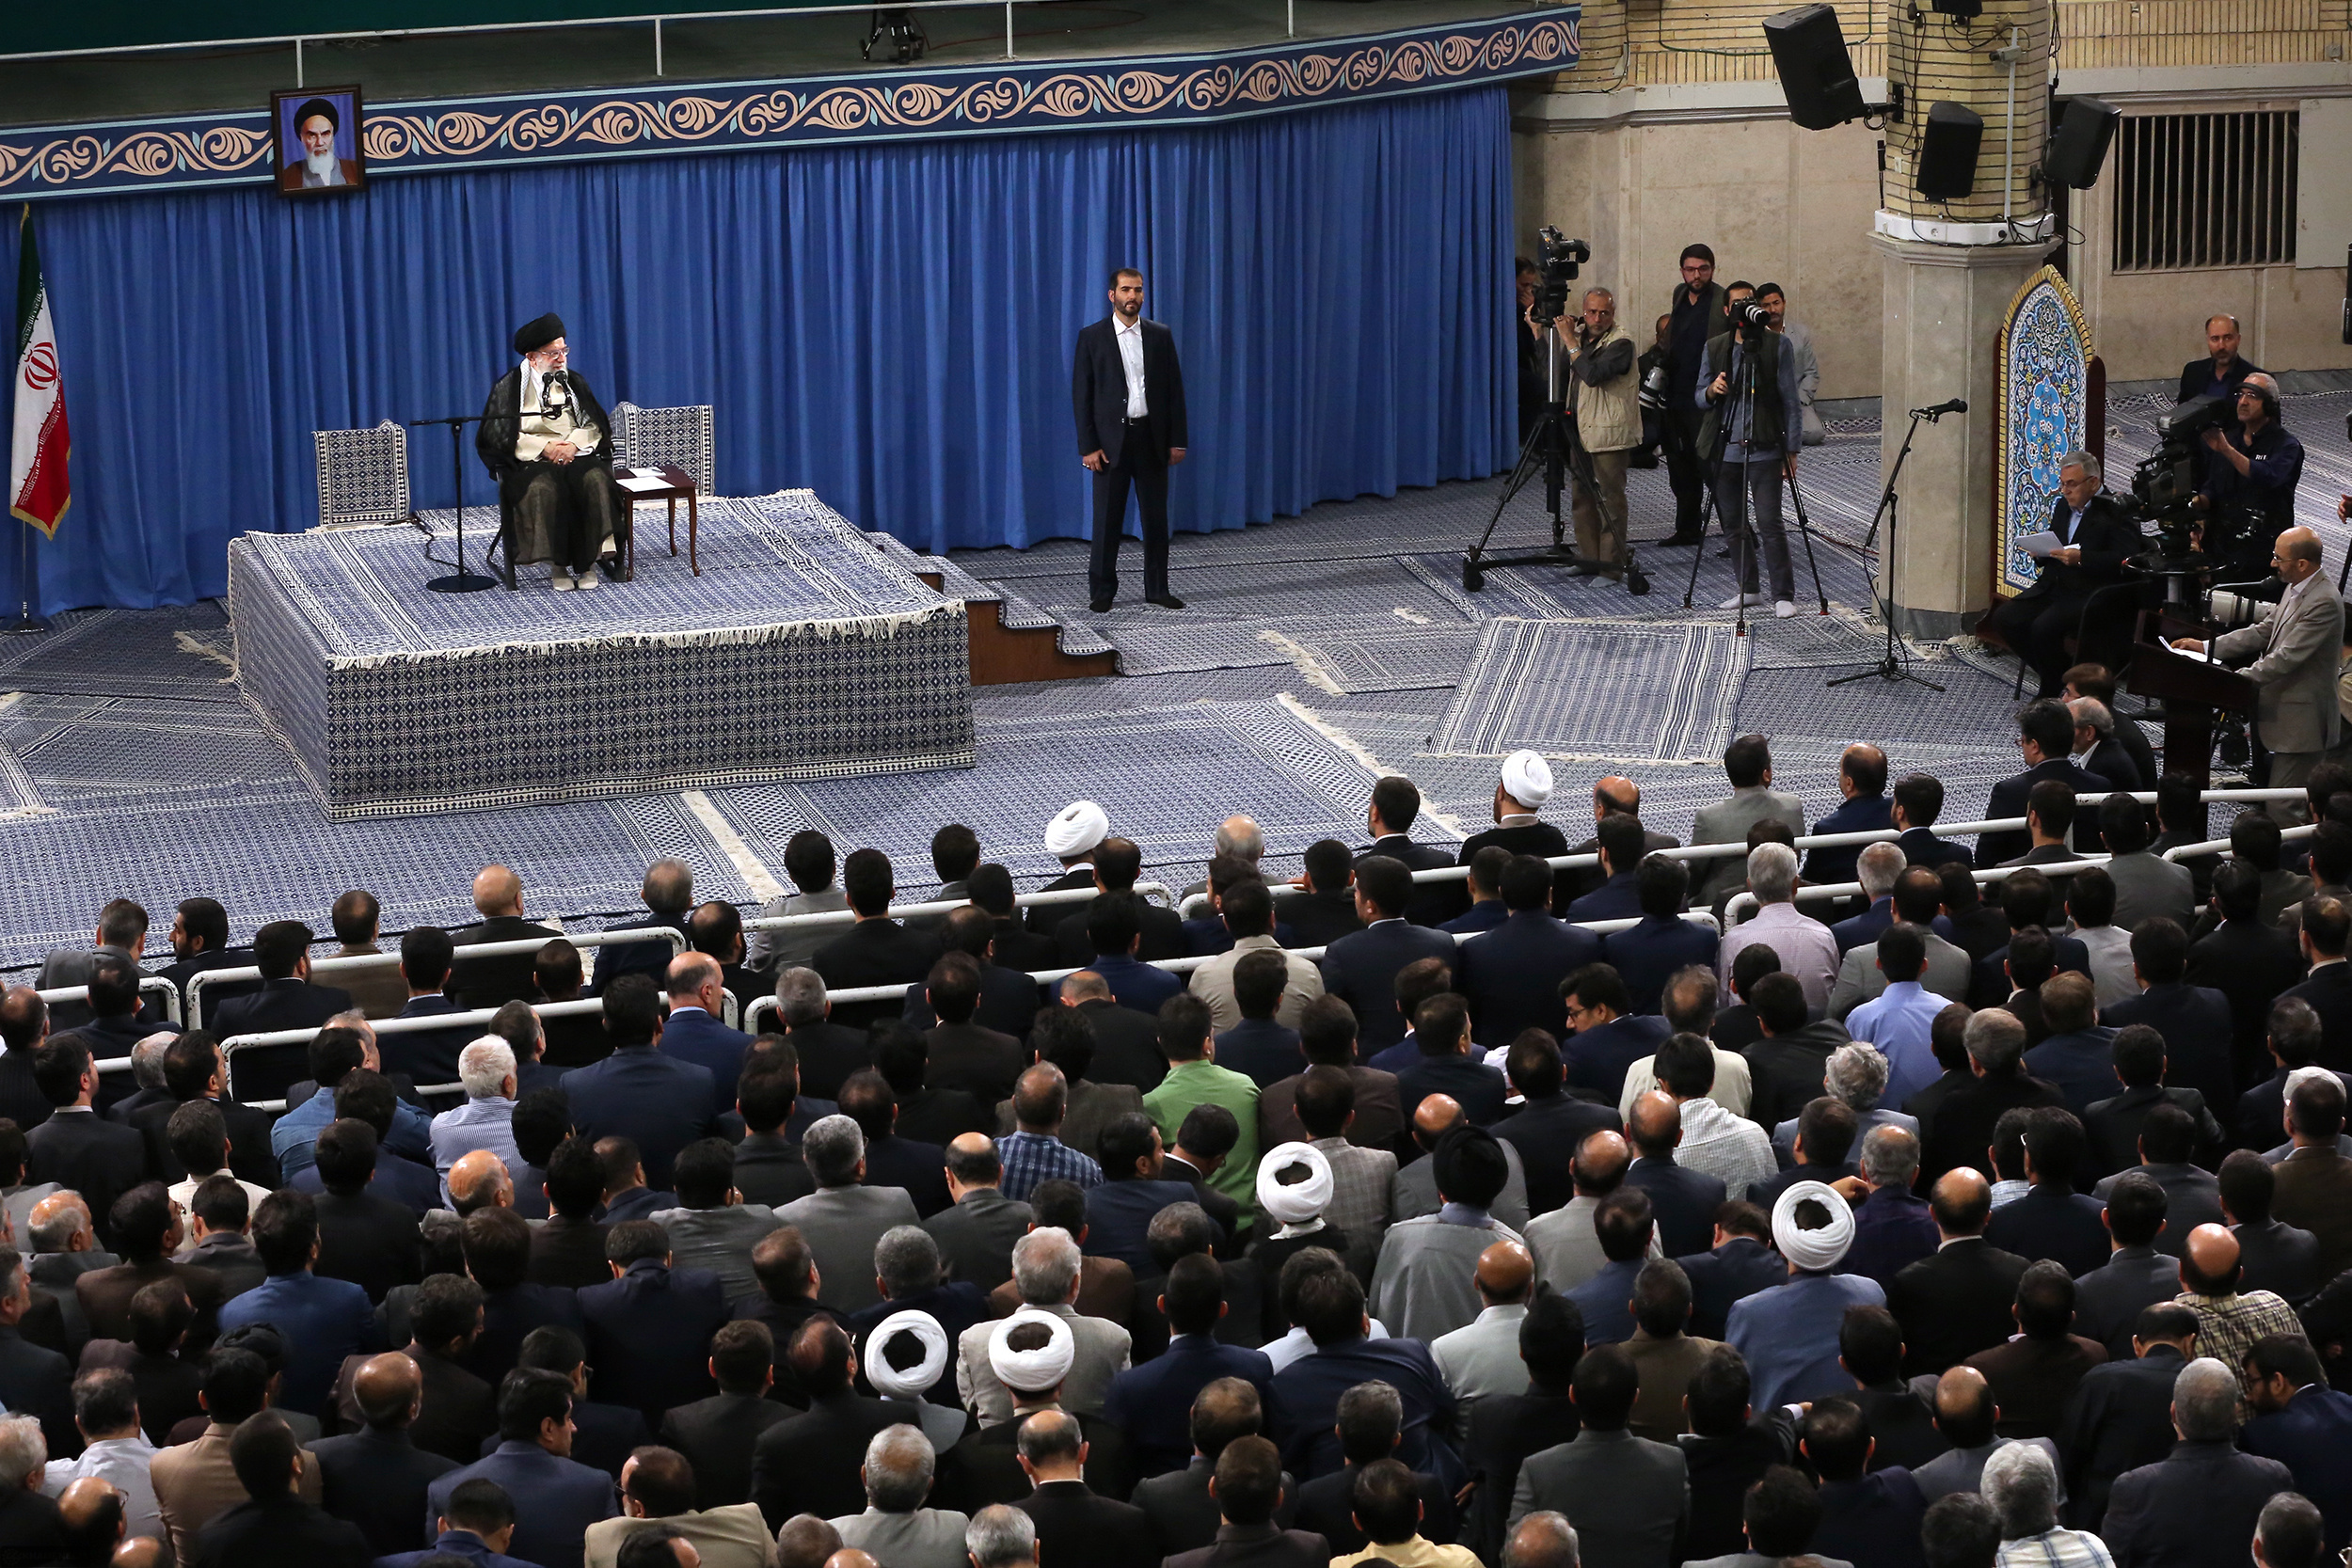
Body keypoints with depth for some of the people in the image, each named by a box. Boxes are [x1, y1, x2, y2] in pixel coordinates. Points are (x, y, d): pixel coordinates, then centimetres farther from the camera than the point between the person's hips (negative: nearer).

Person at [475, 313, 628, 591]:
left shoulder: (574, 382, 16)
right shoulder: (509, 387, 5)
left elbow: (594, 425, 11)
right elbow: (500, 434, -2)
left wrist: (574, 443, -11)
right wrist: (544, 448, -14)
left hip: (577, 453, 3)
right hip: (530, 461, -3)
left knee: (596, 481, -31)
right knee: (543, 489, -37)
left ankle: (588, 560, -28)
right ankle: (557, 564, -30)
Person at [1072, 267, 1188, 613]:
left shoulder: (1160, 336, 7)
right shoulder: (1092, 337, 0)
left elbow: (1174, 389, 7)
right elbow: (1082, 394, -2)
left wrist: (1177, 440, 1)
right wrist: (1088, 447, -9)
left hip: (1152, 438, 2)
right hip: (1111, 439, -2)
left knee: (1156, 517, 6)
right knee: (1107, 519, 0)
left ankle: (1157, 589, 15)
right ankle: (1102, 591, 8)